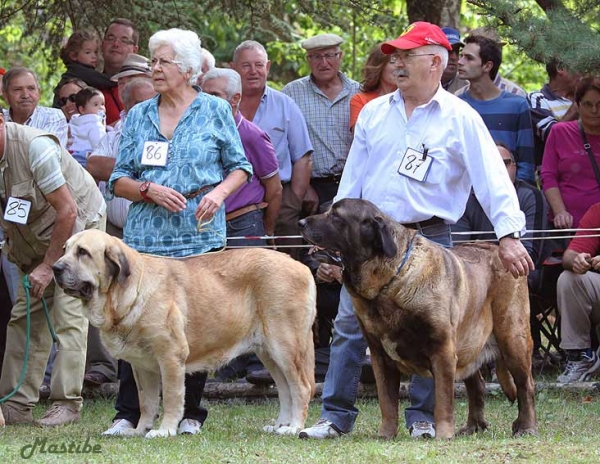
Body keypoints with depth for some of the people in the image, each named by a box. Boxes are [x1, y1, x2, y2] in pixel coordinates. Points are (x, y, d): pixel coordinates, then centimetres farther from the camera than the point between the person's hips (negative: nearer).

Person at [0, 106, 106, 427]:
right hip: (33, 238, 7)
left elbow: (67, 211, -25)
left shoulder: (34, 147, -29)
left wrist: (48, 266, -21)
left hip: (79, 223, -7)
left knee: (69, 314, -13)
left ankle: (67, 404, -14)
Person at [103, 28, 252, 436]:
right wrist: (149, 191, -9)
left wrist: (220, 192, -12)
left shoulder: (215, 111, 4)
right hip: (145, 235, 2)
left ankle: (191, 414, 10)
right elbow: (119, 180, 10)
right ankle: (128, 414, -3)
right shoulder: (138, 116, 11)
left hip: (200, 233, -2)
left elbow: (240, 167, 8)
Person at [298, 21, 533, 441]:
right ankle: (336, 416, 6)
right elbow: (353, 176, 15)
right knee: (349, 325, 0)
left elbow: (492, 177, -9)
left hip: (429, 239, -4)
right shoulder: (374, 113, 10)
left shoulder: (460, 118, -3)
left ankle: (424, 417, 13)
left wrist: (508, 234, -17)